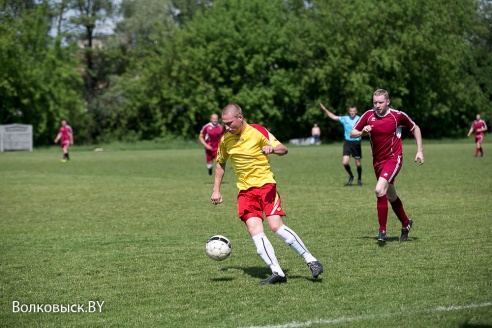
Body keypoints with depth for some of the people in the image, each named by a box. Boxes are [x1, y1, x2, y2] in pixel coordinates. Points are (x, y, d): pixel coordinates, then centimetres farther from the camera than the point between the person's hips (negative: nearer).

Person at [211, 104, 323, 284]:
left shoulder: (258, 132, -10)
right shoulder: (225, 140, 4)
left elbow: (283, 149, -8)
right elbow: (220, 163, 20)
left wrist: (272, 149, -30)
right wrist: (216, 190, 15)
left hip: (265, 184, -4)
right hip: (245, 191, 4)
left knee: (276, 225, -19)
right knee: (254, 230, -15)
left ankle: (311, 260, -7)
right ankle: (277, 273, -16)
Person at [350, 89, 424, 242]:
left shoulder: (398, 115, -10)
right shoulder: (368, 115, -2)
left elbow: (415, 128, 5)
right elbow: (352, 133, 3)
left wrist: (419, 151, 0)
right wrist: (362, 132, -19)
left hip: (393, 158, -5)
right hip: (377, 160, 5)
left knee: (379, 190, -25)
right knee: (391, 196, 17)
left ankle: (382, 230, -17)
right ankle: (406, 223, 38)